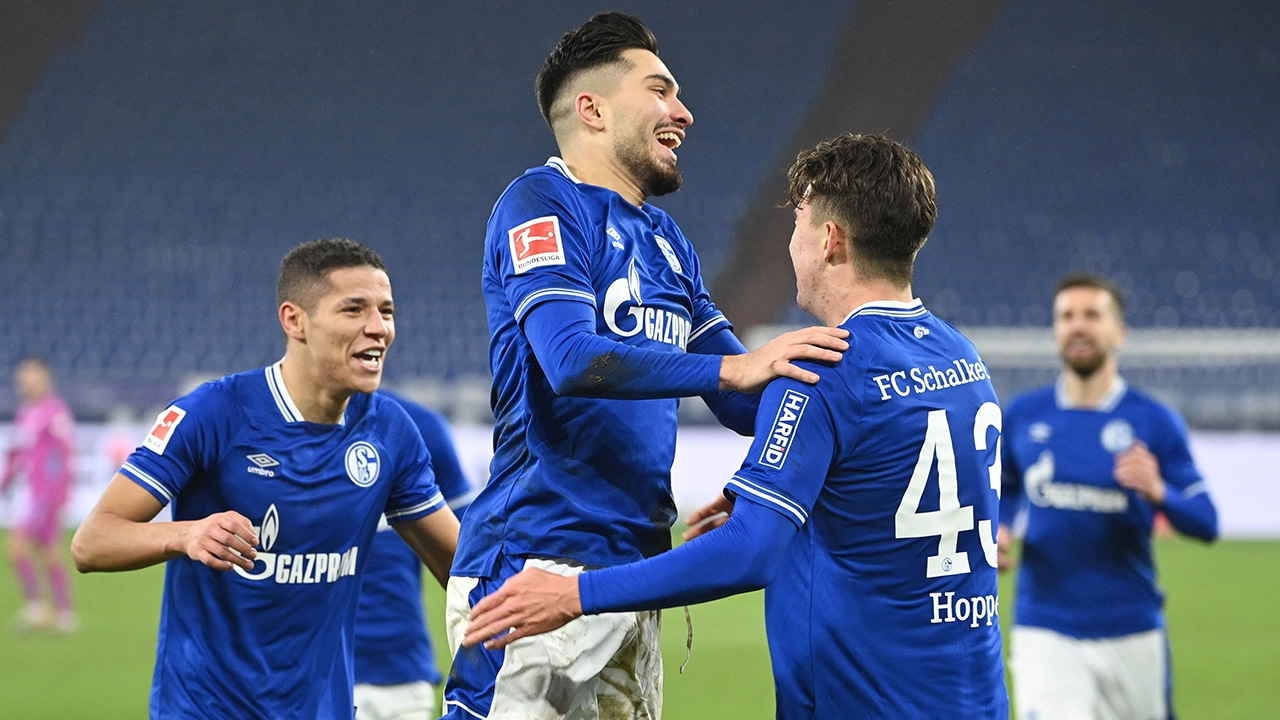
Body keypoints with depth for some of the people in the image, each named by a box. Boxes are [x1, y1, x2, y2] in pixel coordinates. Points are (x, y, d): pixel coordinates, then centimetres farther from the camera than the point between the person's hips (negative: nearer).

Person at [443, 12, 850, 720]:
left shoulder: (665, 240, 21)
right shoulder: (542, 203, -4)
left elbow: (748, 403, 21)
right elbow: (574, 359, -20)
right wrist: (734, 367, -27)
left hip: (635, 566, 8)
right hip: (538, 557, -8)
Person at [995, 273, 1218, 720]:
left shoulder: (1154, 422, -1)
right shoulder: (1022, 416, 4)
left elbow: (1206, 524, -3)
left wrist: (1158, 491, -22)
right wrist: (997, 531, 0)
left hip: (1132, 634, 0)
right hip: (1045, 634, 0)